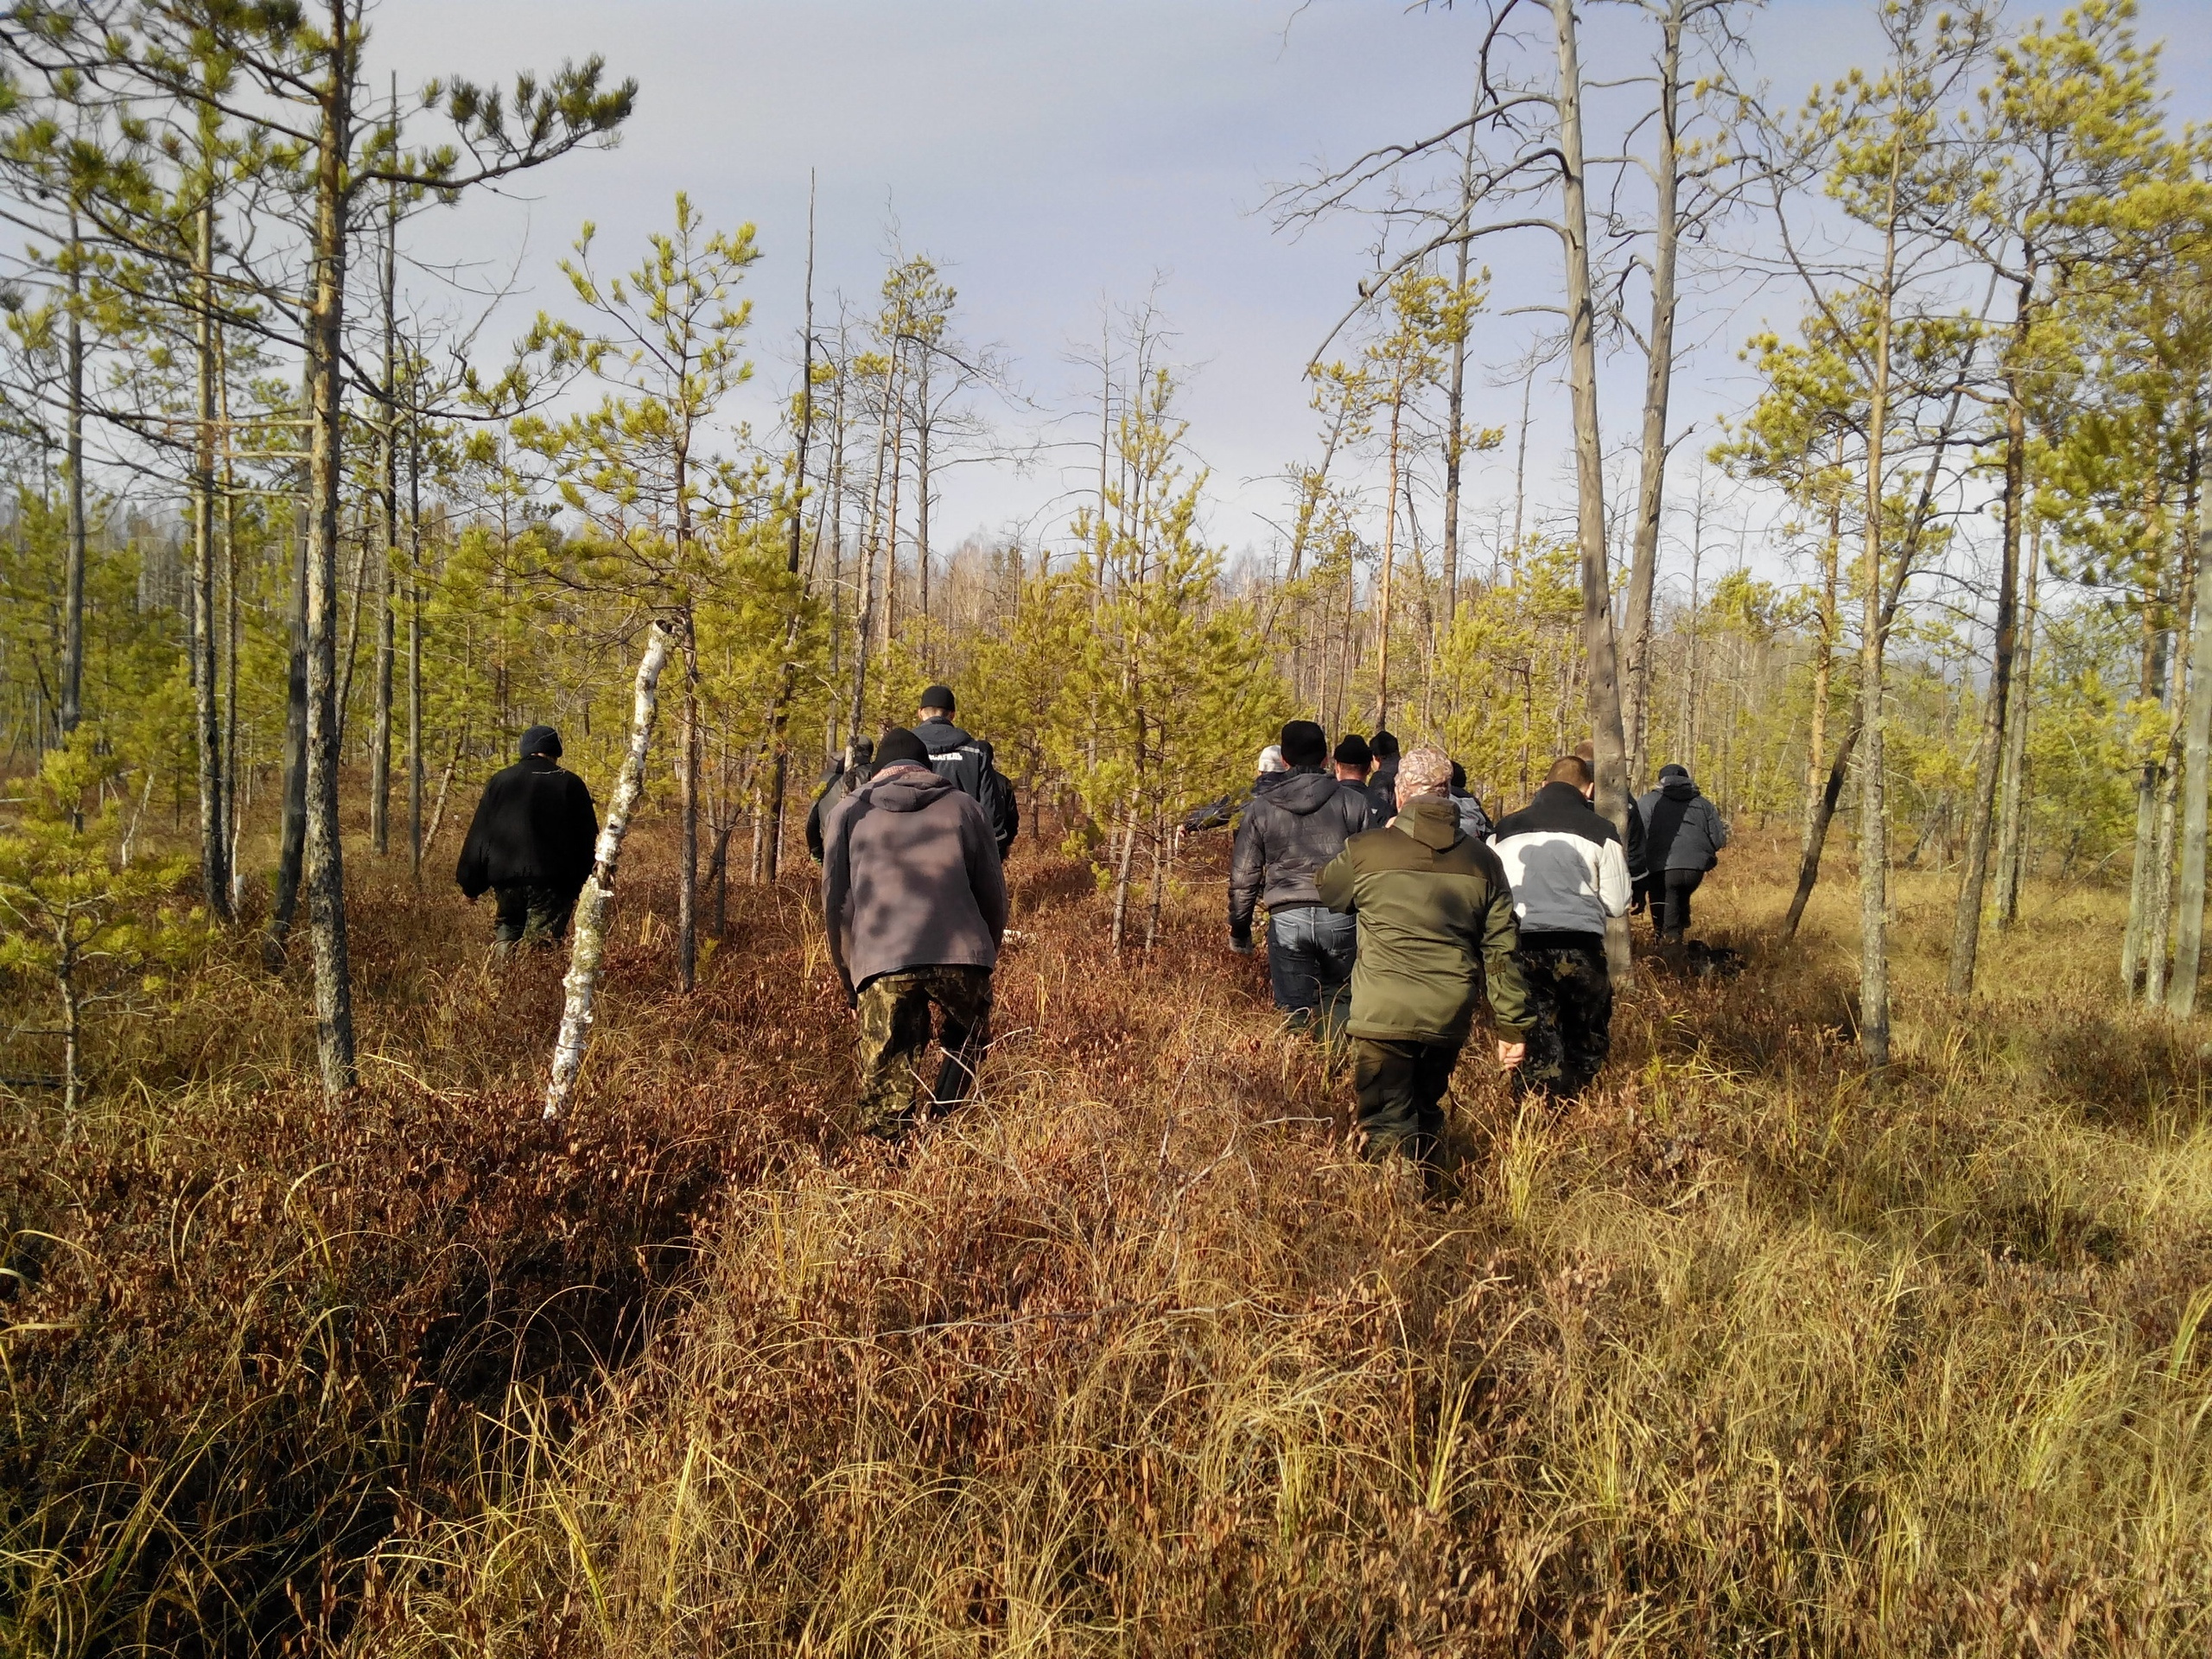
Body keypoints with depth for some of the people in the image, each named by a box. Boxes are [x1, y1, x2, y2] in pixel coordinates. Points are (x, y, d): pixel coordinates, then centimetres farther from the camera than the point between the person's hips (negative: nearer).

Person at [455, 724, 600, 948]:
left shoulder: (499, 781, 12)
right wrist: (586, 882, 10)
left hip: (505, 878, 3)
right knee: (541, 943, -4)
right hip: (552, 879, -3)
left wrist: (471, 885, 15)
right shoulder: (569, 783, 3)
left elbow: (478, 835, 12)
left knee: (508, 926, 20)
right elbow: (588, 839, 3)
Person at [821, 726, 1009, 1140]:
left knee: (886, 1086, 6)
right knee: (965, 1050, 22)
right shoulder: (963, 807, 19)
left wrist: (849, 979, 22)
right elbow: (993, 894, 16)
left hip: (882, 964, 0)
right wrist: (985, 959, 28)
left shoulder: (848, 811, 20)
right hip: (961, 955, 0)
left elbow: (835, 903, 16)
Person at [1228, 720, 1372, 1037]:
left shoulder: (1261, 808, 5)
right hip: (1340, 917, 0)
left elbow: (1243, 876, 8)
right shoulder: (1353, 801, 4)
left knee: (1296, 1015, 7)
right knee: (1338, 1002, 17)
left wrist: (1239, 930, 19)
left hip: (1287, 919, 0)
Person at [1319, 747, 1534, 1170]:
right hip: (1450, 1019, 4)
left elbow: (1328, 893, 16)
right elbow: (1500, 950, 3)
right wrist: (1513, 1024, 9)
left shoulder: (1365, 851, -6)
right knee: (1426, 1114, 22)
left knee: (1385, 1125, 1)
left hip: (1384, 1015, -4)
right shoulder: (1482, 861, 3)